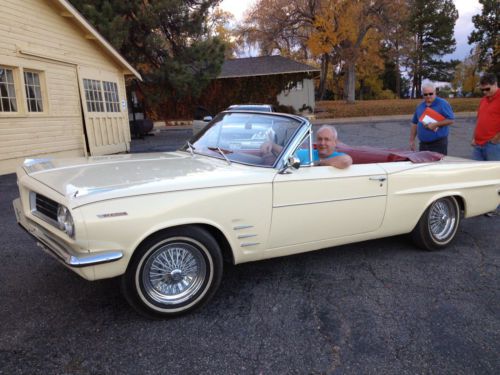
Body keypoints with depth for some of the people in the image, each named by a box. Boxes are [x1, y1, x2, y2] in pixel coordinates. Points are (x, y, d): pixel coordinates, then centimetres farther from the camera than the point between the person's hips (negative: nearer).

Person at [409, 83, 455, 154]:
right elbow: (414, 123, 16)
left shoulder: (443, 104, -4)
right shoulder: (420, 106, 12)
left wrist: (435, 124, -17)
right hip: (423, 144, 5)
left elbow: (451, 120, -9)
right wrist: (412, 140, 11)